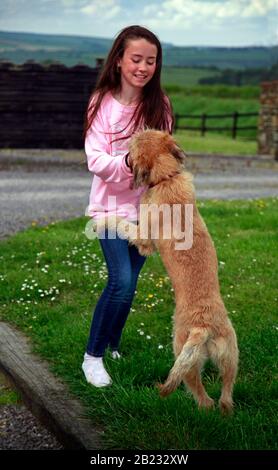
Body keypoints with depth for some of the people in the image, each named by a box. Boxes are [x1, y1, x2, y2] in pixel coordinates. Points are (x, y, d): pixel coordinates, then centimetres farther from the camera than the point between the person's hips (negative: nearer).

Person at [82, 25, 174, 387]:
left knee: (126, 283, 11)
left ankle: (112, 347, 32)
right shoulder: (103, 103, -10)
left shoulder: (158, 105, -2)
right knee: (122, 282, -15)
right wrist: (127, 162, -32)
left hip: (145, 205, 4)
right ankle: (92, 356, 2)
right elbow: (95, 160, -14)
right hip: (111, 205, -3)